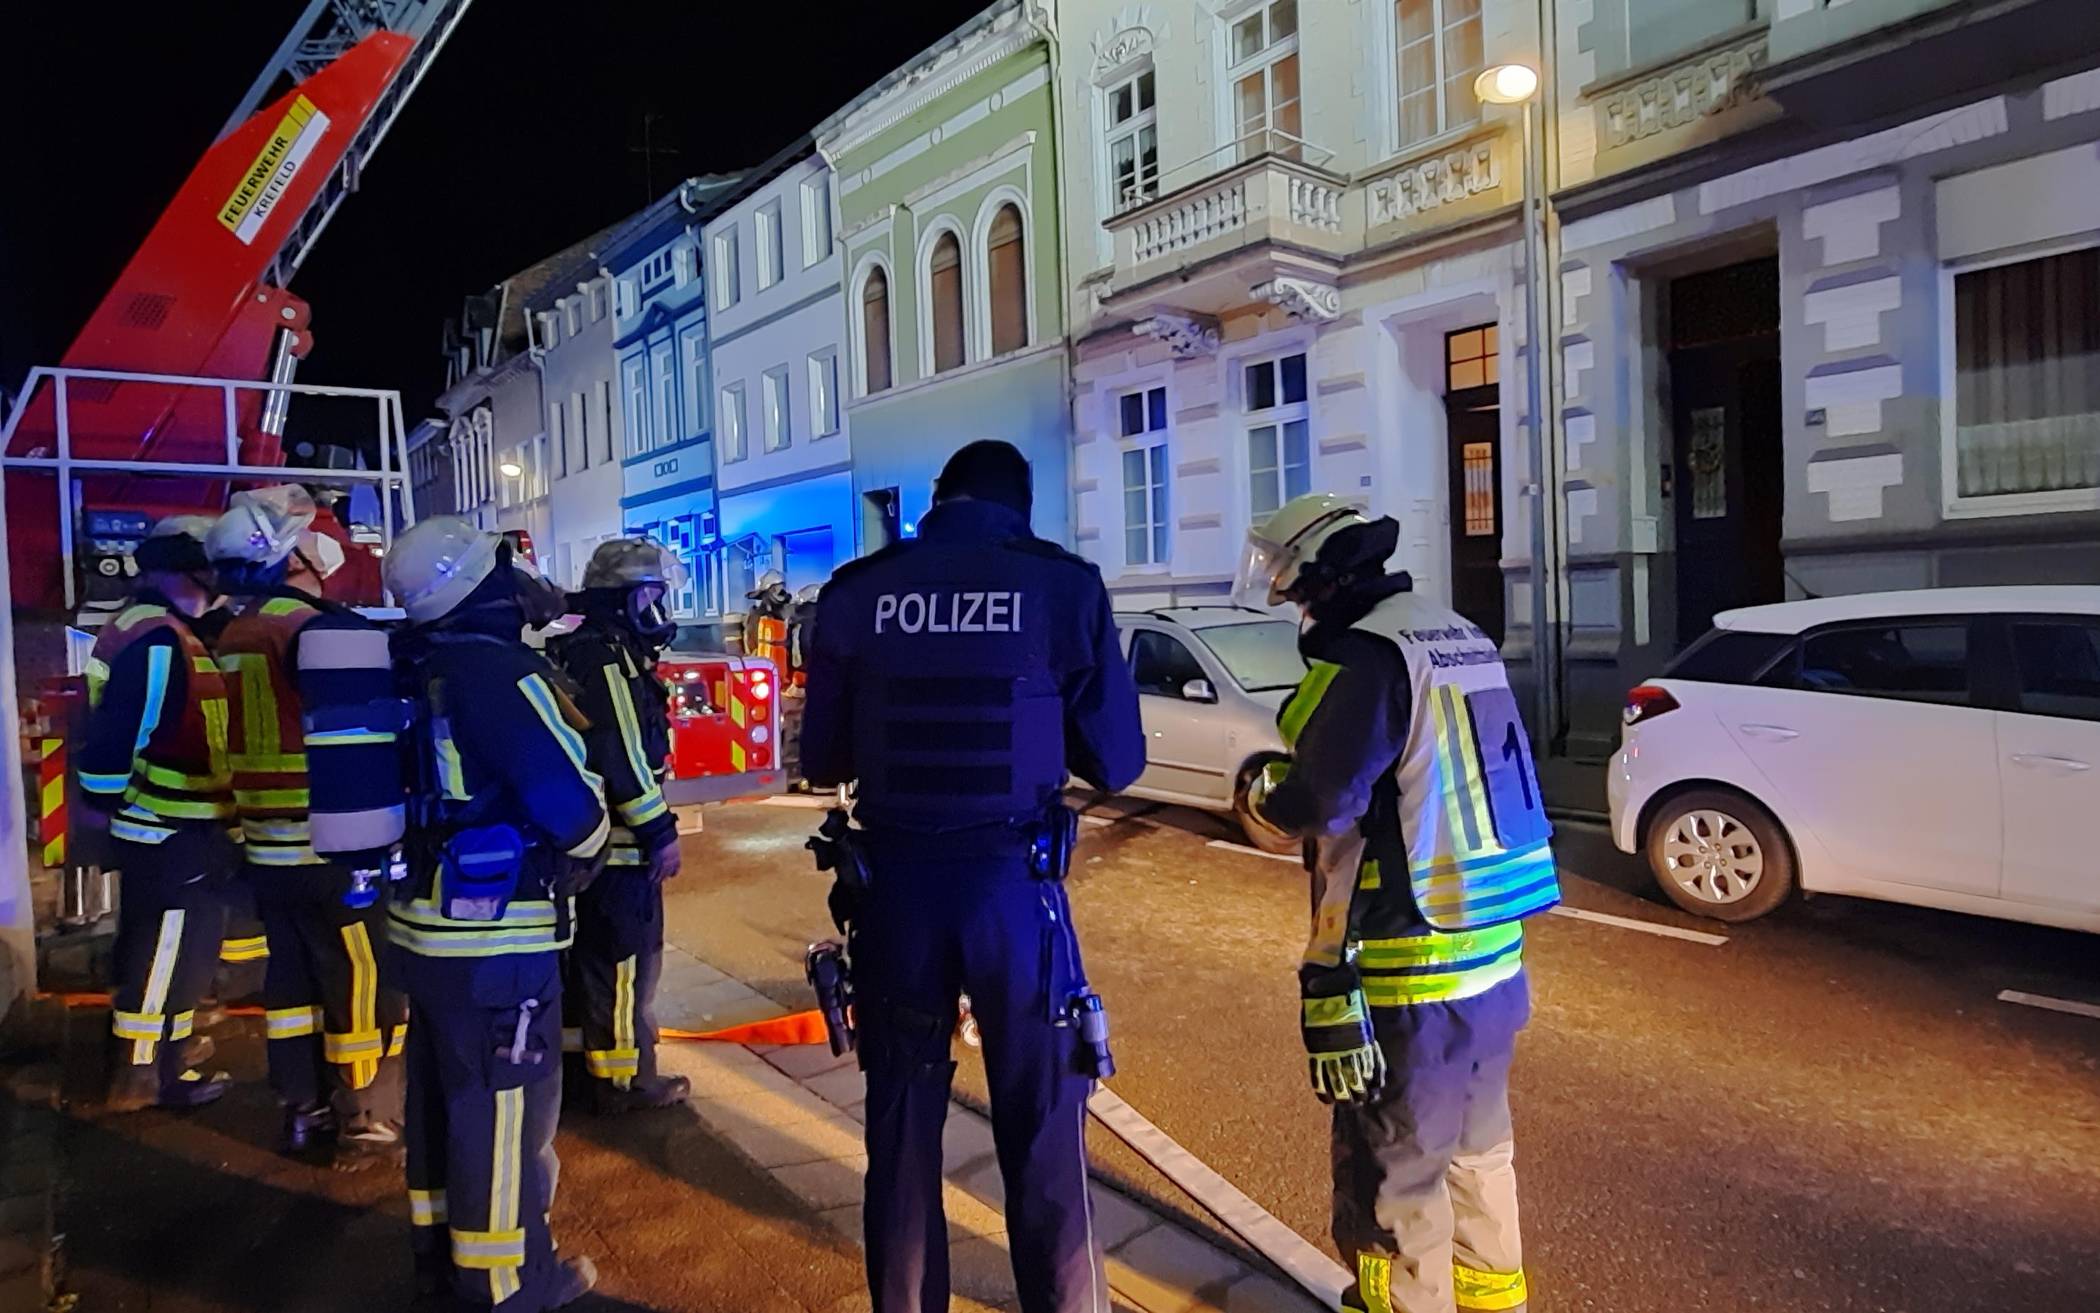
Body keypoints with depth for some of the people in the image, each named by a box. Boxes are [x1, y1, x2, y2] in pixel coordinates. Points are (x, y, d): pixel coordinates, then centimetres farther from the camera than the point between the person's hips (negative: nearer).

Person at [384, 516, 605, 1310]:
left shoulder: (411, 673, 7)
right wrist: (582, 857, -5)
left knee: (440, 1089, 21)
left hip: (422, 919, 9)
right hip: (494, 932, -9)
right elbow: (571, 803, -25)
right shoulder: (502, 673, -21)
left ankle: (440, 1249, 38)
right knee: (507, 1102, 5)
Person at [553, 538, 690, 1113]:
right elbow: (621, 755, -24)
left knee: (601, 955, 19)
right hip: (620, 840, -11)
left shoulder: (590, 650, 16)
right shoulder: (606, 655, -17)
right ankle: (626, 1080, 10)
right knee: (626, 959, 0)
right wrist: (660, 832, -19)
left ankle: (603, 1061, 32)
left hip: (598, 835, 11)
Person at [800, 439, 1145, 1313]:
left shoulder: (855, 593, 0)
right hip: (1015, 882, -2)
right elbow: (1116, 760, -1)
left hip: (894, 883, 2)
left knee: (901, 1122, 19)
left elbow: (821, 761, 6)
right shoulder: (1065, 585, -5)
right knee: (1042, 1127, 14)